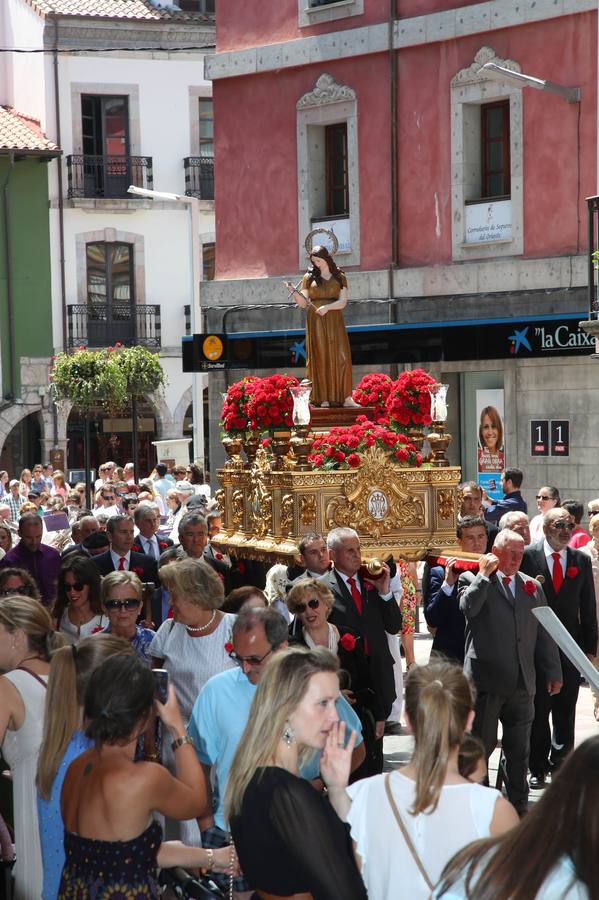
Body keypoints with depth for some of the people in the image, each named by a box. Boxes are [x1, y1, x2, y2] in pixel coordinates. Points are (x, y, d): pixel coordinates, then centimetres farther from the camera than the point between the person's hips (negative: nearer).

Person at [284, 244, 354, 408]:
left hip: (335, 322, 1)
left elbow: (343, 302, -1)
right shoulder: (309, 277, 8)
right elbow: (303, 303, 2)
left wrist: (327, 307, -18)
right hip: (316, 323, -1)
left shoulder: (340, 277, 9)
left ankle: (346, 398, -6)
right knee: (320, 357, -6)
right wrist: (293, 291, -16)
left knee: (341, 357, -6)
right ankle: (323, 399, -5)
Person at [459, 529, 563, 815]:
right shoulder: (472, 580, 0)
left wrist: (553, 672, 14)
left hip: (522, 683, 4)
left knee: (519, 750, 11)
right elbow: (469, 607, -22)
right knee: (480, 747, 1)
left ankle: (519, 806, 21)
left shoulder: (531, 586, 14)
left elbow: (544, 633, 16)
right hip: (487, 680, -4)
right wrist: (484, 574, -15)